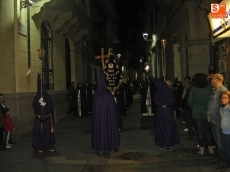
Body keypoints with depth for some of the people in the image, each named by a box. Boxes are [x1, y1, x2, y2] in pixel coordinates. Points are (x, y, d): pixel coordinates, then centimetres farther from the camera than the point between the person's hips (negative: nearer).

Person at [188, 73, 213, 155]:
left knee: (200, 131, 6)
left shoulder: (193, 89, -8)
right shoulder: (209, 88, -5)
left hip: (197, 113, -1)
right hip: (208, 113, 2)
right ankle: (210, 148, 18)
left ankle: (201, 149, 11)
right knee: (208, 130, 12)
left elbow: (190, 102, -4)